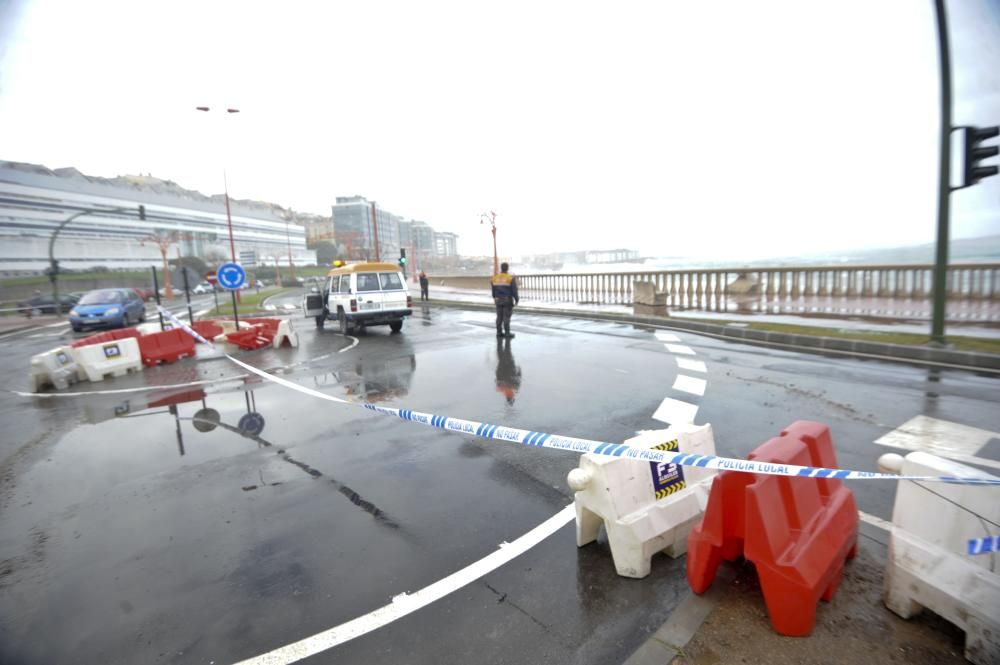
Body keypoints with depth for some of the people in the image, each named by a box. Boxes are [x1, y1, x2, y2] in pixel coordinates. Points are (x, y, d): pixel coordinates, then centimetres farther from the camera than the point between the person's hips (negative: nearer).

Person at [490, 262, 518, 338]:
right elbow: (514, 290, -12)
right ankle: (507, 333, 2)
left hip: (498, 300, 5)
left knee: (499, 316, 9)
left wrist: (495, 298, 21)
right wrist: (516, 300, -1)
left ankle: (499, 332, 12)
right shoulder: (511, 278, -13)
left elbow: (493, 290, 8)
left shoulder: (495, 277, 0)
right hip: (507, 300, -5)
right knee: (506, 317, -1)